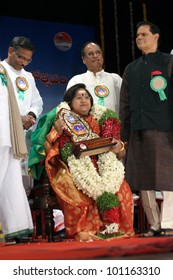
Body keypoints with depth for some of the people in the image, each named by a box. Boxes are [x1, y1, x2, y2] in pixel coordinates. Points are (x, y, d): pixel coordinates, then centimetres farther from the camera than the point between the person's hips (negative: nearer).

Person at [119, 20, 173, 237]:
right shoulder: (131, 69, 19)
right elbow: (125, 104, 17)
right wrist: (123, 135, 10)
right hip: (138, 131, 5)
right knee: (143, 181, 3)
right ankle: (154, 225, 10)